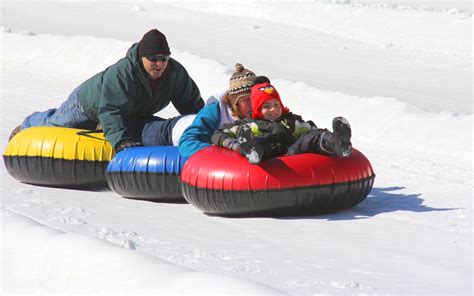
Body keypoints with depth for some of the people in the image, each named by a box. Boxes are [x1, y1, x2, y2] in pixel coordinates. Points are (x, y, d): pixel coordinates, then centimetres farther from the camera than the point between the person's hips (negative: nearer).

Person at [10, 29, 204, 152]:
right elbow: (111, 112, -49)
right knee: (55, 123, 19)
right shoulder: (122, 72, -46)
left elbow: (193, 104, -16)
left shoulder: (176, 73, -28)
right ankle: (26, 127, 50)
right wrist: (122, 142, -59)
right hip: (90, 103, -5)